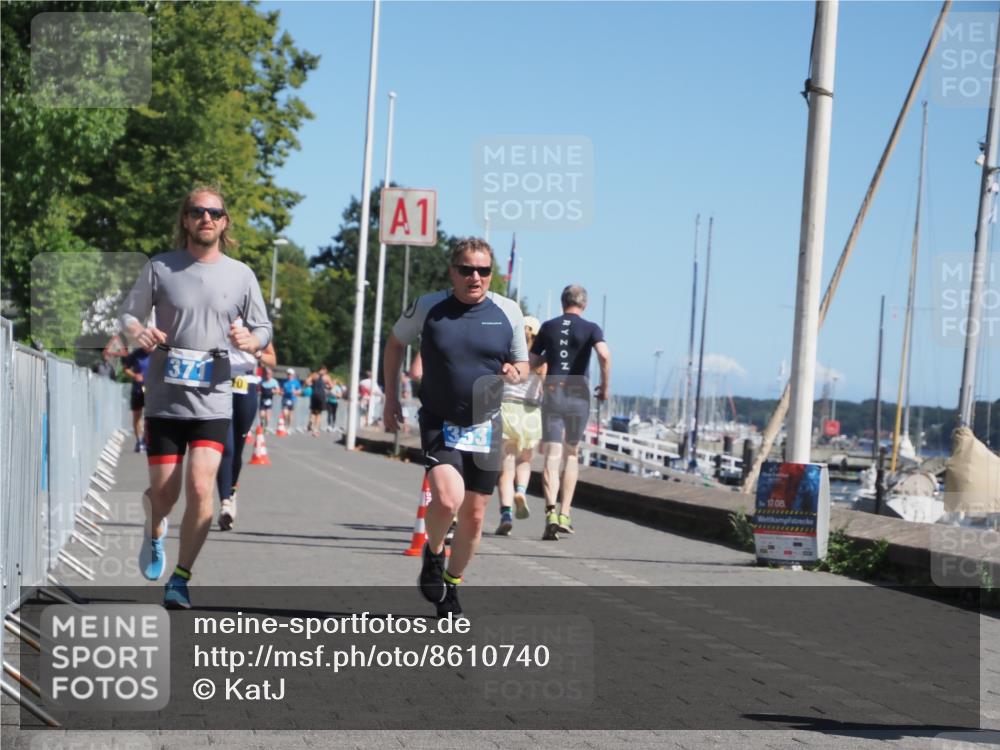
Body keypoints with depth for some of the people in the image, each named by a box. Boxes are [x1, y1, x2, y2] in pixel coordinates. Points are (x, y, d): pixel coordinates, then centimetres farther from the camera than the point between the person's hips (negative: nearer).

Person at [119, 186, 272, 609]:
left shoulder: (241, 275, 5)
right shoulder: (160, 268, 1)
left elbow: (264, 331, 11)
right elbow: (128, 313, 8)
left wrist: (249, 340, -13)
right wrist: (138, 332, -16)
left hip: (213, 403, 0)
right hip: (164, 400, 0)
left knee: (200, 488, -14)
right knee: (163, 494, 2)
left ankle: (180, 580, -1)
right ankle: (155, 532, 39)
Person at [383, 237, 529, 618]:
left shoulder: (508, 311, 0)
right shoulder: (428, 307, -4)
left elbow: (523, 365, 11)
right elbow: (395, 343, 13)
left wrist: (515, 373, -13)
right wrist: (391, 398, 9)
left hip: (486, 427, 2)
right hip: (439, 425, -2)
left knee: (473, 514, 7)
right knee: (447, 498, -24)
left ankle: (451, 585, 30)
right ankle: (433, 552, 9)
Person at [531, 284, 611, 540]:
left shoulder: (548, 327, 8)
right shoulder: (590, 329, 1)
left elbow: (531, 362, 10)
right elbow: (604, 355, -18)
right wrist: (605, 386, -5)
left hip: (552, 393, 1)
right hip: (578, 394, -1)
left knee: (552, 457, -5)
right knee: (571, 455, 15)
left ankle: (551, 512, -25)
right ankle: (564, 514, 10)